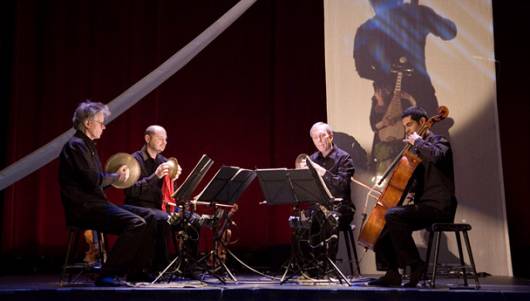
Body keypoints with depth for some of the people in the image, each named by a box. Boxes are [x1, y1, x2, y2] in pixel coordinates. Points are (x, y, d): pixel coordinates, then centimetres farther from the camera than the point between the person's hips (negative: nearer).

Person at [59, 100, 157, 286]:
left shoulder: (86, 145, 21)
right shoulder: (76, 145, -11)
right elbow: (93, 181, -21)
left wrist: (117, 175, 3)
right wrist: (116, 176, -3)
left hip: (94, 203, 10)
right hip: (83, 208, -10)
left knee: (147, 217, 5)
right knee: (136, 223, -25)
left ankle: (135, 270, 5)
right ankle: (107, 275, -20)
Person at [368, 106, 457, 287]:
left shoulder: (438, 141, -5)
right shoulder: (418, 149, 20)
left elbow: (436, 156, -31)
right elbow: (412, 177, 28)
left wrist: (418, 142, -18)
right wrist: (409, 191, 8)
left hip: (438, 206, -10)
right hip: (422, 205, 10)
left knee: (393, 216, -28)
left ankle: (415, 265, -19)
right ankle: (392, 274, 8)